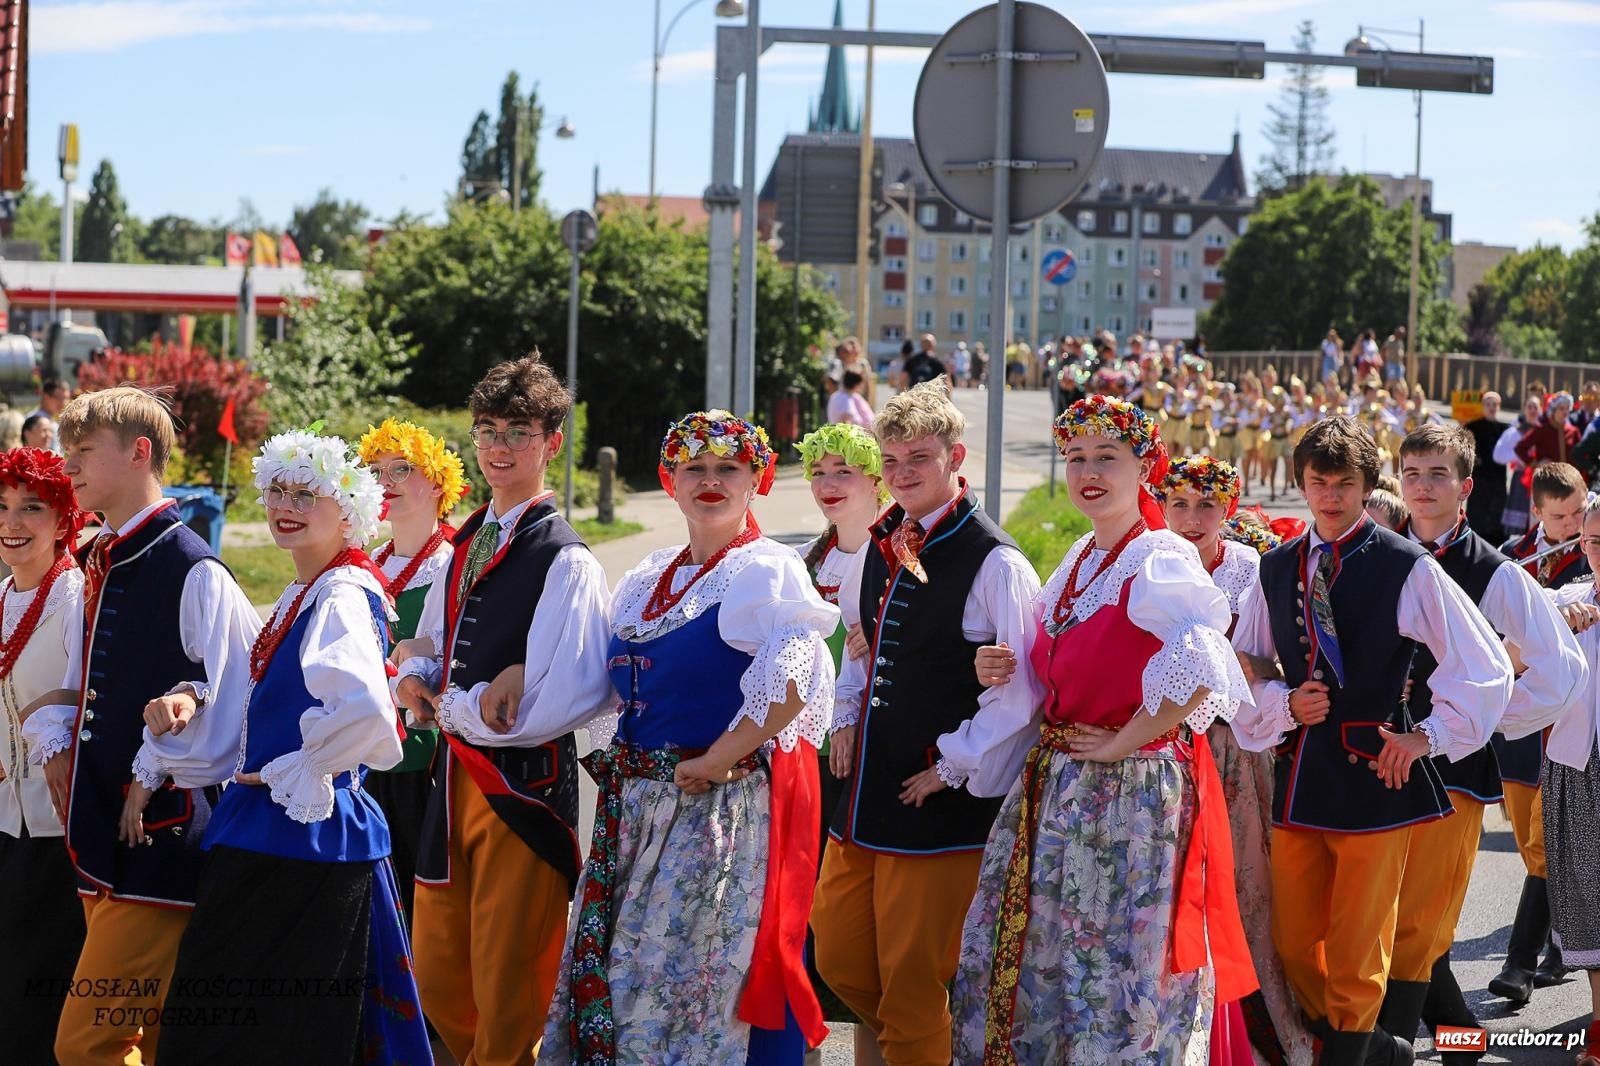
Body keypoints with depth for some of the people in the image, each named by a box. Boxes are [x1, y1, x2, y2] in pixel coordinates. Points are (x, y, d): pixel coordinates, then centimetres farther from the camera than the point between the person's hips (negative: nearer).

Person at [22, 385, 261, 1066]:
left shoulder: (194, 571, -13)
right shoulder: (100, 566, 15)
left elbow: (238, 698, -15)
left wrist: (153, 776, -12)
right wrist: (55, 742, 7)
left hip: (160, 834, -9)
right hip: (101, 831, 9)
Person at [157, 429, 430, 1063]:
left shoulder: (341, 598, -18)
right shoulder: (301, 595, 13)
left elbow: (365, 709, -36)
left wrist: (291, 775, -22)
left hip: (302, 829, -10)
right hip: (273, 829, 10)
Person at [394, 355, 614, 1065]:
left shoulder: (565, 562, -12)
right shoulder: (467, 547, 13)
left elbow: (555, 703, -21)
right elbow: (428, 650, 21)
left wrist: (453, 709, -11)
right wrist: (415, 680, -2)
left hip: (524, 786, -8)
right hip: (456, 776, 8)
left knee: (507, 1004, -1)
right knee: (438, 980, 14)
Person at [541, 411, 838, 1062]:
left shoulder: (766, 572, -8)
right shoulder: (648, 580, 15)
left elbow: (793, 683, -25)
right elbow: (626, 686, 27)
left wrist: (717, 762, -21)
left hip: (724, 809, -8)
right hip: (637, 807, 8)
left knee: (697, 976, -6)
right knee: (613, 973, 9)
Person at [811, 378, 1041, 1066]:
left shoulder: (993, 562, -14)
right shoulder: (884, 550, 10)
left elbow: (1021, 688, -18)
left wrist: (953, 766, -14)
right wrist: (847, 720, 11)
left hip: (939, 804, -8)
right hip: (866, 796, 8)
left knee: (911, 982, -2)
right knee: (838, 958, 15)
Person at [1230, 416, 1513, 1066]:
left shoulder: (1407, 568, -5)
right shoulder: (1276, 568, 9)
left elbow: (1485, 668, -4)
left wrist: (1428, 737, -8)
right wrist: (1285, 703, -2)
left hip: (1372, 776, -5)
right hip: (1298, 775, 5)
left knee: (1357, 956, -2)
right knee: (1294, 945, 9)